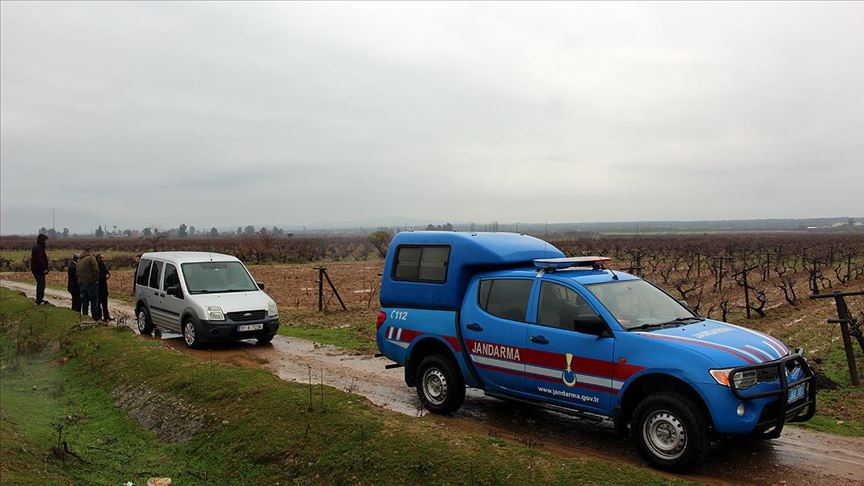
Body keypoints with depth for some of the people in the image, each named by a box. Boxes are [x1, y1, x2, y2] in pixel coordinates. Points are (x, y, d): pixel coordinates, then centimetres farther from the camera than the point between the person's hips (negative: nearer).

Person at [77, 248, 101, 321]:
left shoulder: (79, 260, 14)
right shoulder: (91, 258, -7)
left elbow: (78, 273, 14)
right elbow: (96, 270, -14)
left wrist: (80, 281, 16)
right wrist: (96, 280, -3)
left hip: (81, 283, 7)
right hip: (91, 282, -7)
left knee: (84, 302, 13)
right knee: (94, 302, -3)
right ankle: (95, 318, -5)